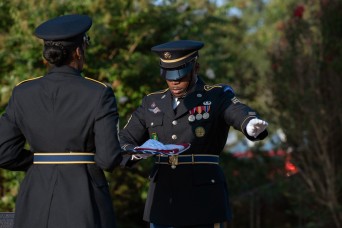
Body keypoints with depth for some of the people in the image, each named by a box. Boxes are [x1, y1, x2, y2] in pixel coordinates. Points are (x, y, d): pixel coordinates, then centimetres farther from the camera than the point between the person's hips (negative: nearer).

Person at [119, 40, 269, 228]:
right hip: (163, 199, 4)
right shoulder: (152, 103, 12)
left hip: (203, 202, -4)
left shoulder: (217, 97, -1)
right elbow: (121, 142, 11)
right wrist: (136, 153, -14)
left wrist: (252, 125, -47)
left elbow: (239, 114, -22)